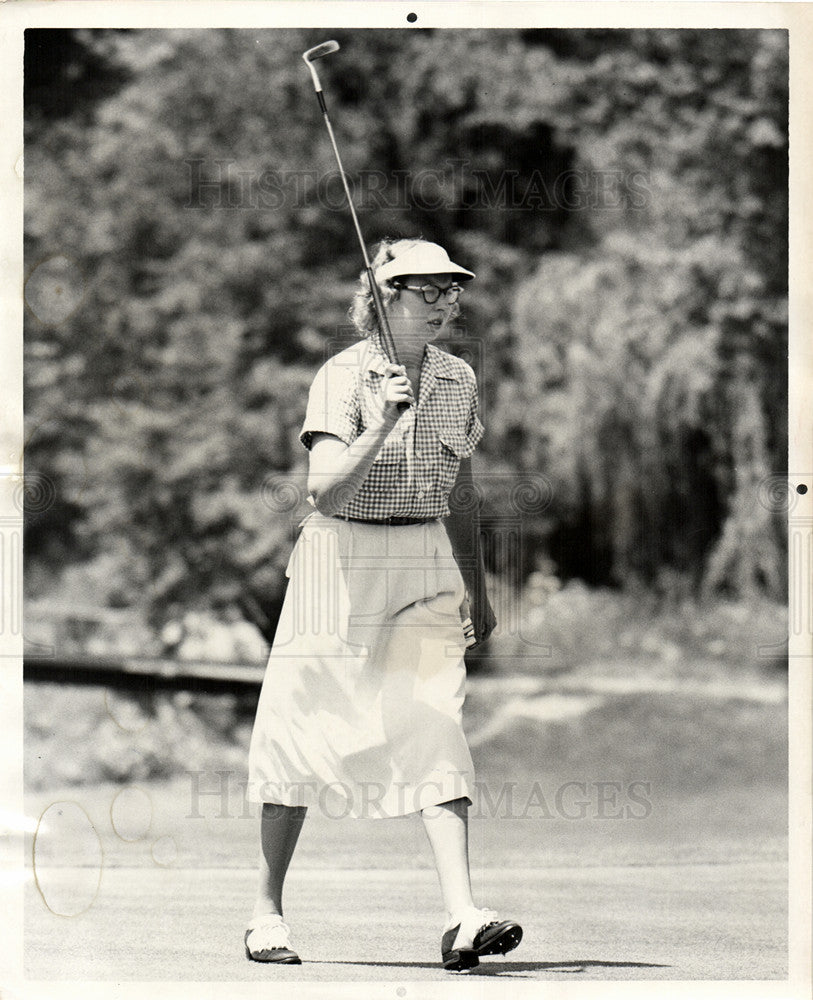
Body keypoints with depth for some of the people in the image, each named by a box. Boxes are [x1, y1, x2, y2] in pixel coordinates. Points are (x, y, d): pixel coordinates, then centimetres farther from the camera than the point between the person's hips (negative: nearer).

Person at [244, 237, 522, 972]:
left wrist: (479, 592, 22)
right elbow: (327, 492, -20)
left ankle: (462, 918, -19)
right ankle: (268, 911, 17)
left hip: (426, 568, 4)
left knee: (437, 731, -11)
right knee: (304, 737, 3)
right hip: (341, 564, -3)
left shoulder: (459, 382, 8)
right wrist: (382, 427, -32)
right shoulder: (343, 378, -9)